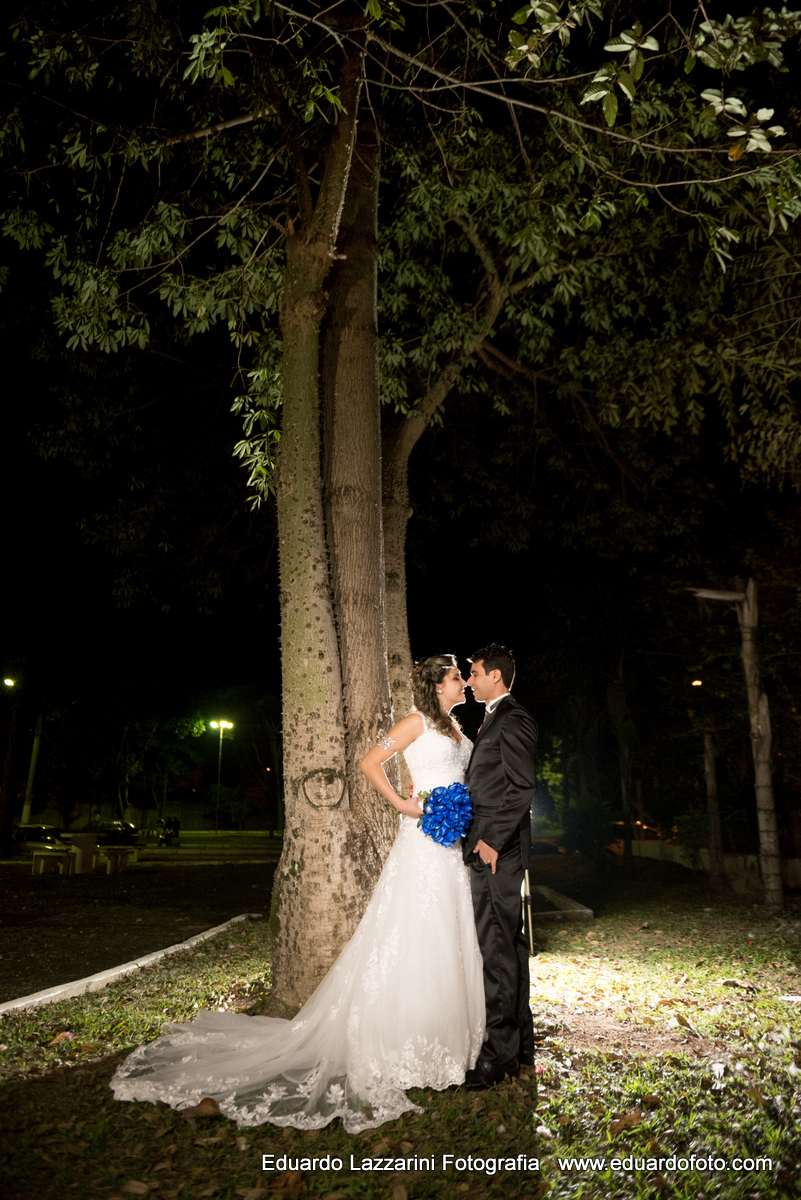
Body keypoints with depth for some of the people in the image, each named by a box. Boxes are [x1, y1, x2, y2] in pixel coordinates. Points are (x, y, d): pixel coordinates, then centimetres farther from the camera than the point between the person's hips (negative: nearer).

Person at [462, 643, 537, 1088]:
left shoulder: (513, 720, -13)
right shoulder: (496, 719, 18)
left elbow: (523, 788, -19)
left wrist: (492, 839, -19)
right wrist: (481, 838, 15)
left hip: (498, 850, -10)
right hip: (491, 850, 10)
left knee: (497, 950, -5)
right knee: (510, 945, 16)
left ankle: (499, 1052, 4)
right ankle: (521, 1042, 26)